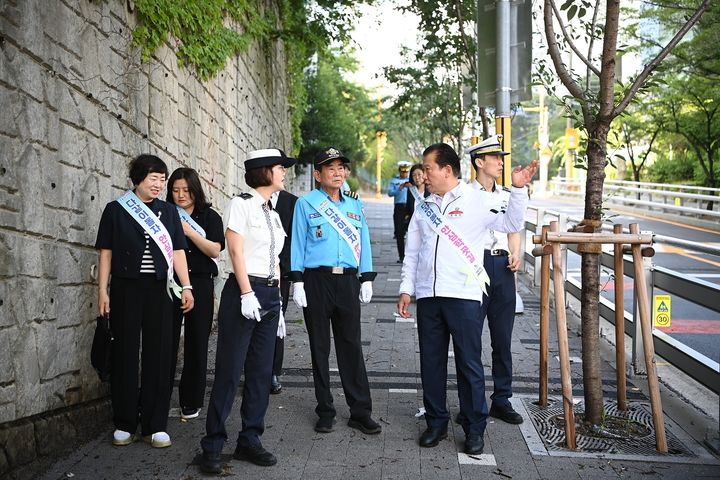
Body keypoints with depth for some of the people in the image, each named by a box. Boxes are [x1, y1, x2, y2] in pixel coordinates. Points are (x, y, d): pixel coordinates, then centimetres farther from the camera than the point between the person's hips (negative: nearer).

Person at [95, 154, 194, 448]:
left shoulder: (168, 212, 10)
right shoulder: (116, 210, 4)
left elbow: (177, 251, 9)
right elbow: (106, 253, 3)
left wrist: (186, 286, 1)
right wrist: (102, 291, -2)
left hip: (159, 291, 2)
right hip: (126, 289, -2)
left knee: (159, 356, 2)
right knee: (125, 355, 4)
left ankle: (155, 425, 10)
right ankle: (124, 424, 15)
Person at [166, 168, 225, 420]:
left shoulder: (209, 216, 6)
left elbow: (215, 250, -4)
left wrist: (189, 231, -12)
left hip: (200, 284, -1)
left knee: (197, 343, 3)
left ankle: (191, 402, 14)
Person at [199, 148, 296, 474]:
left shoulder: (273, 213, 18)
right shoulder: (241, 205, -4)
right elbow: (236, 251, -12)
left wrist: (277, 303, 15)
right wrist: (247, 294, -18)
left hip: (270, 293, 8)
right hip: (243, 291, -8)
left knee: (261, 371, 8)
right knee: (230, 371, -5)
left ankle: (250, 440, 17)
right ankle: (212, 446, 3)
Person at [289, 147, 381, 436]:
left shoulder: (355, 206, 14)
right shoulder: (306, 204, 3)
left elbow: (363, 243, 16)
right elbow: (297, 243, 1)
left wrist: (367, 279, 10)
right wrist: (297, 282, -5)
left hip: (348, 281, 3)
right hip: (317, 280, -2)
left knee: (351, 345, 3)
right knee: (320, 347, 6)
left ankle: (361, 412, 9)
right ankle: (325, 412, 16)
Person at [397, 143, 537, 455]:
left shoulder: (478, 200, 0)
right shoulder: (424, 207, 15)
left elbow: (511, 223, -12)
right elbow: (412, 253, 17)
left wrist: (518, 189, -24)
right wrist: (406, 289, 11)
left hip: (465, 296, -5)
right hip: (428, 297, 5)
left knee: (469, 364, 1)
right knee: (431, 362, 10)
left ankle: (474, 429, 13)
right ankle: (436, 423, 24)